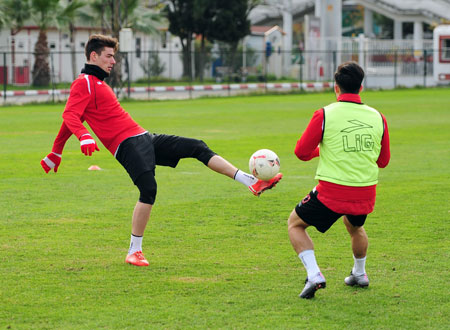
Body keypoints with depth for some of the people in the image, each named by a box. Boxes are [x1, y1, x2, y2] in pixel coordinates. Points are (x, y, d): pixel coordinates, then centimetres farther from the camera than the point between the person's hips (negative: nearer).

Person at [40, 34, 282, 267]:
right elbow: (70, 116, -20)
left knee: (197, 147, 1)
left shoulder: (97, 83, 24)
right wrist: (84, 137, -39)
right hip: (127, 144, -9)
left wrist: (55, 154, 31)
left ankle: (251, 182, -2)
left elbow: (70, 121, 28)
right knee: (148, 189, -24)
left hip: (144, 139, 9)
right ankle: (134, 251, -12)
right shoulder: (84, 83, -4)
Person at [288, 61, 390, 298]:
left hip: (331, 192, -4)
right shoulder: (377, 117, 2)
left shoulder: (325, 115, -9)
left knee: (295, 224, 16)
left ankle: (314, 275, 0)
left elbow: (302, 152, -1)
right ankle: (359, 274, 48)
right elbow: (383, 161, 11)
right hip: (365, 194, 4)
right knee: (355, 226, 36)